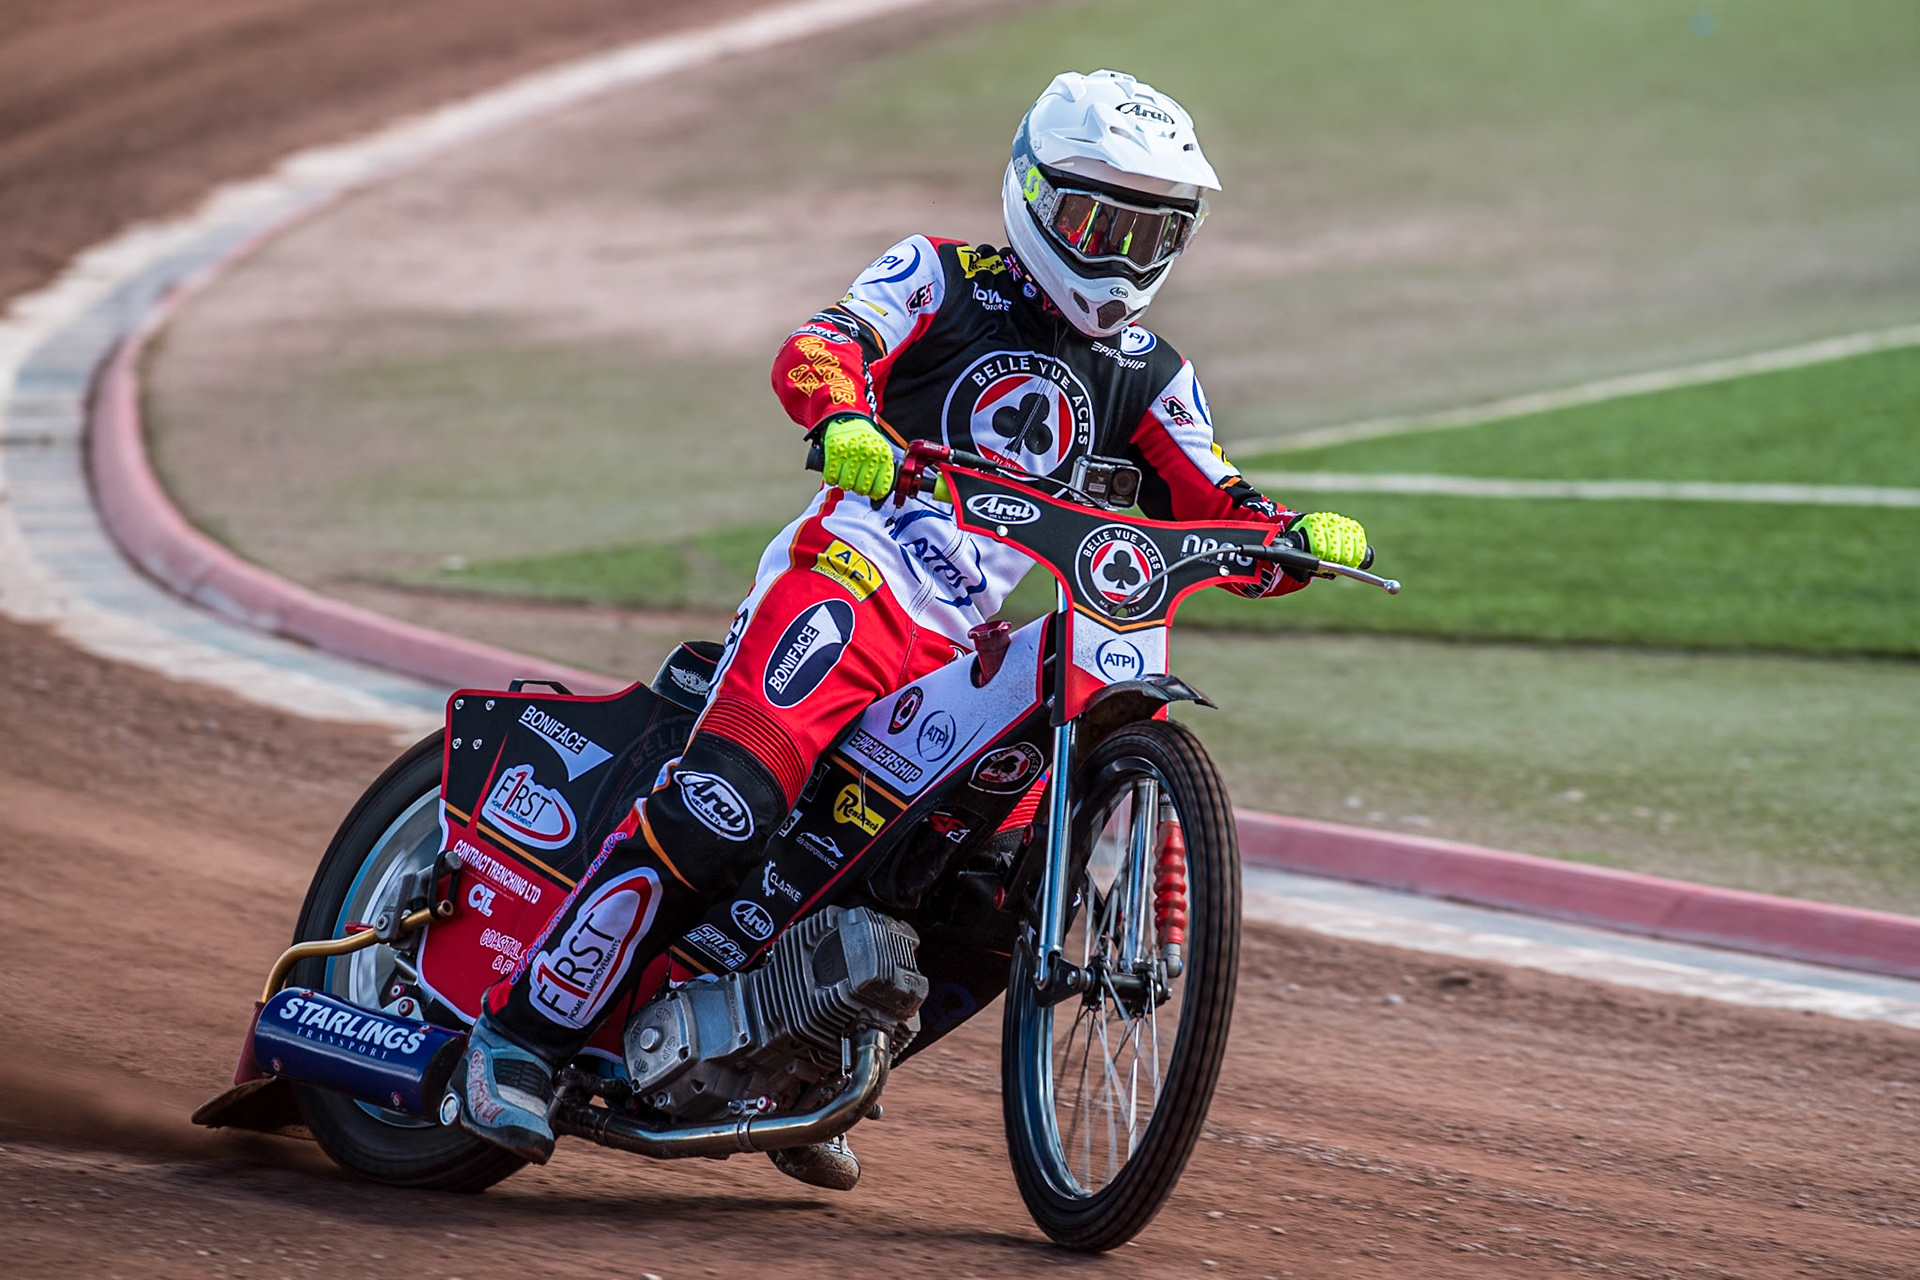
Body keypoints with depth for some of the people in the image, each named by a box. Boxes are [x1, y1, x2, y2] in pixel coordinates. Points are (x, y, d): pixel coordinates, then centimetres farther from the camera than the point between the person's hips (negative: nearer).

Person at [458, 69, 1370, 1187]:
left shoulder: (1149, 379, 20)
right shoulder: (945, 279, 5)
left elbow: (1215, 515, 15)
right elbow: (817, 349, -12)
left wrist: (1297, 537, -8)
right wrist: (844, 419, -36)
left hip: (964, 652, 6)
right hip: (846, 585, -6)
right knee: (720, 812, -28)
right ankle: (528, 1031, -23)